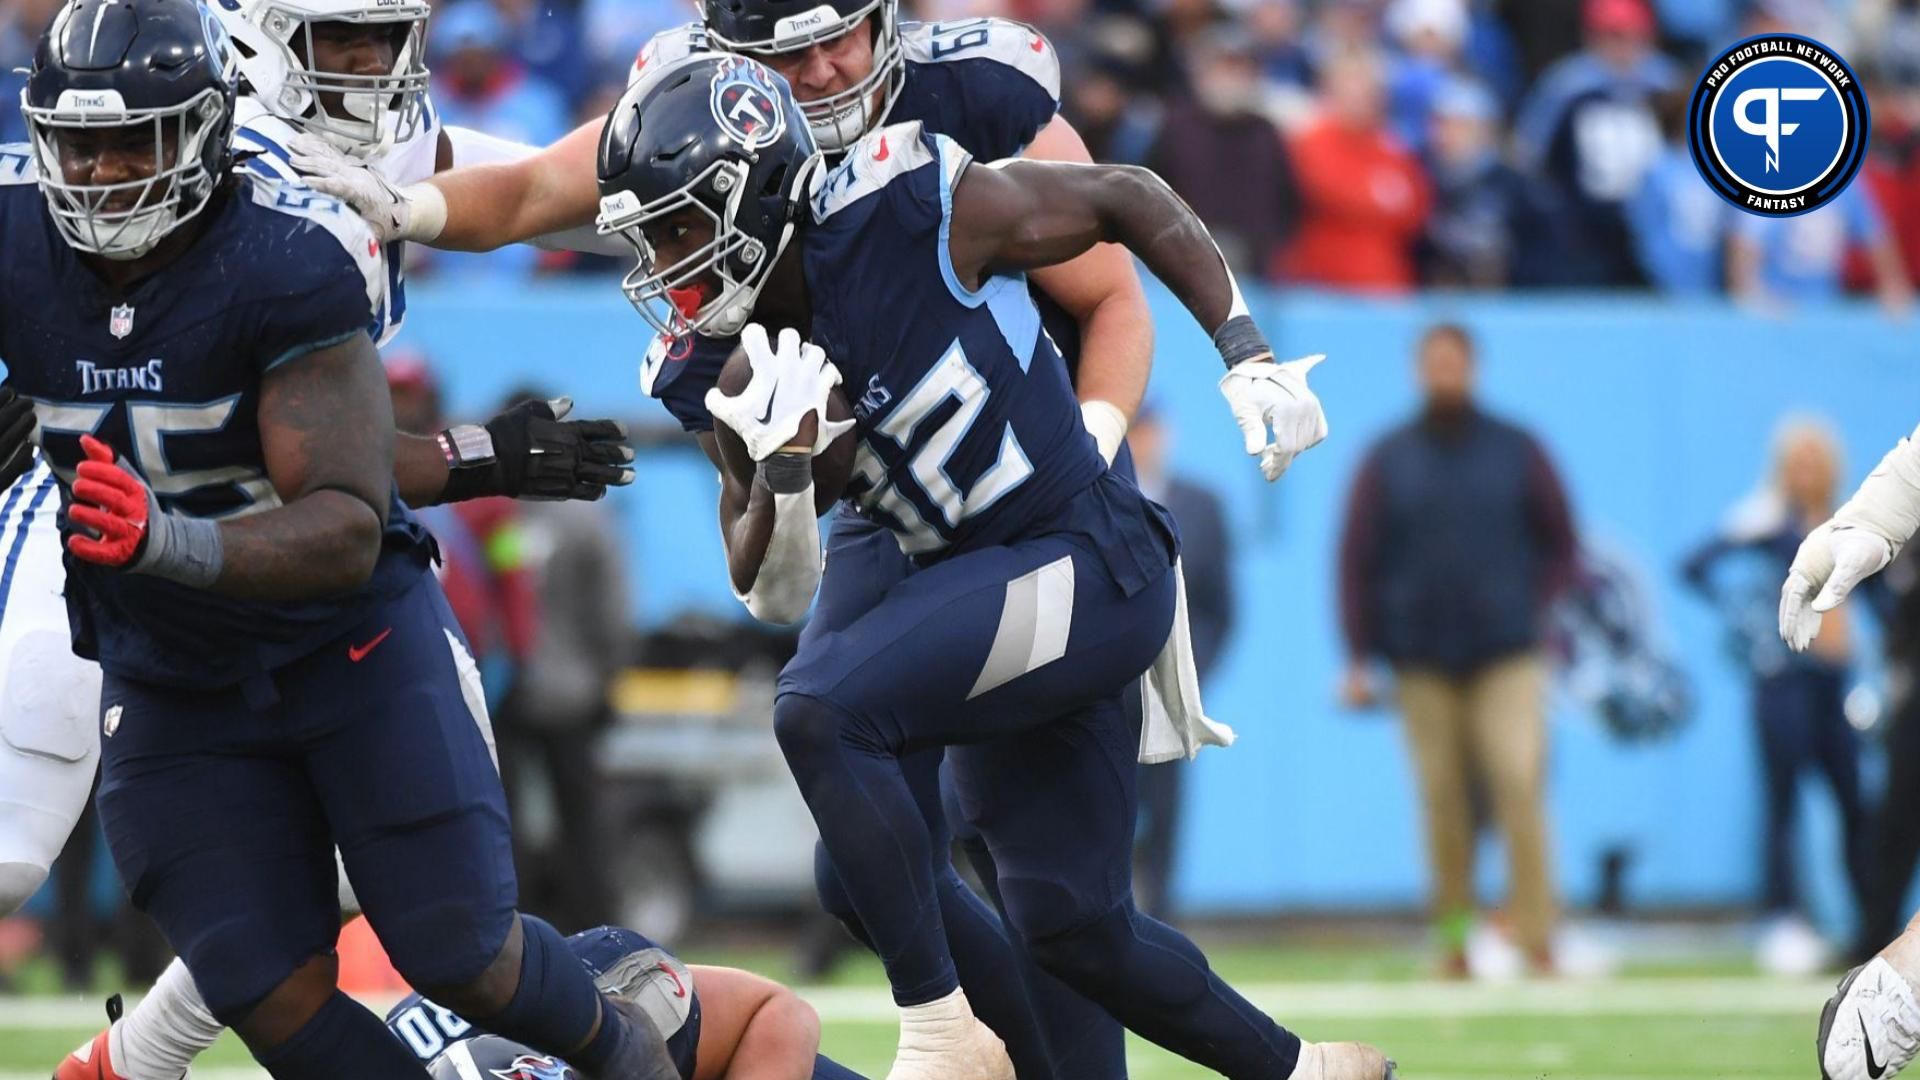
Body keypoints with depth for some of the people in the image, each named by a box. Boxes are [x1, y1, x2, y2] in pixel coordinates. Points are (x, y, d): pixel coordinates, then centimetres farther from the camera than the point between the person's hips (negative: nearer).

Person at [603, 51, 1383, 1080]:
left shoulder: (908, 212, -17)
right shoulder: (751, 379, 2)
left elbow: (1131, 200, -4)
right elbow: (772, 597, 4)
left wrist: (1248, 360, -9)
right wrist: (782, 466, -15)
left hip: (1092, 566, -8)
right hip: (996, 607, 8)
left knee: (822, 706, -25)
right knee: (1071, 927, 11)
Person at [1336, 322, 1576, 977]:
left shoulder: (1515, 451, 7)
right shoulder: (1388, 462, 8)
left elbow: (1561, 545, 14)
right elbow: (1357, 561, 8)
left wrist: (1534, 614, 1)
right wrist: (1359, 660, 2)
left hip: (1507, 658, -1)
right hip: (1423, 665, 1)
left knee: (1520, 785, -14)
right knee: (1441, 801, 0)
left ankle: (1537, 940, -15)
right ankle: (1453, 939, 8)